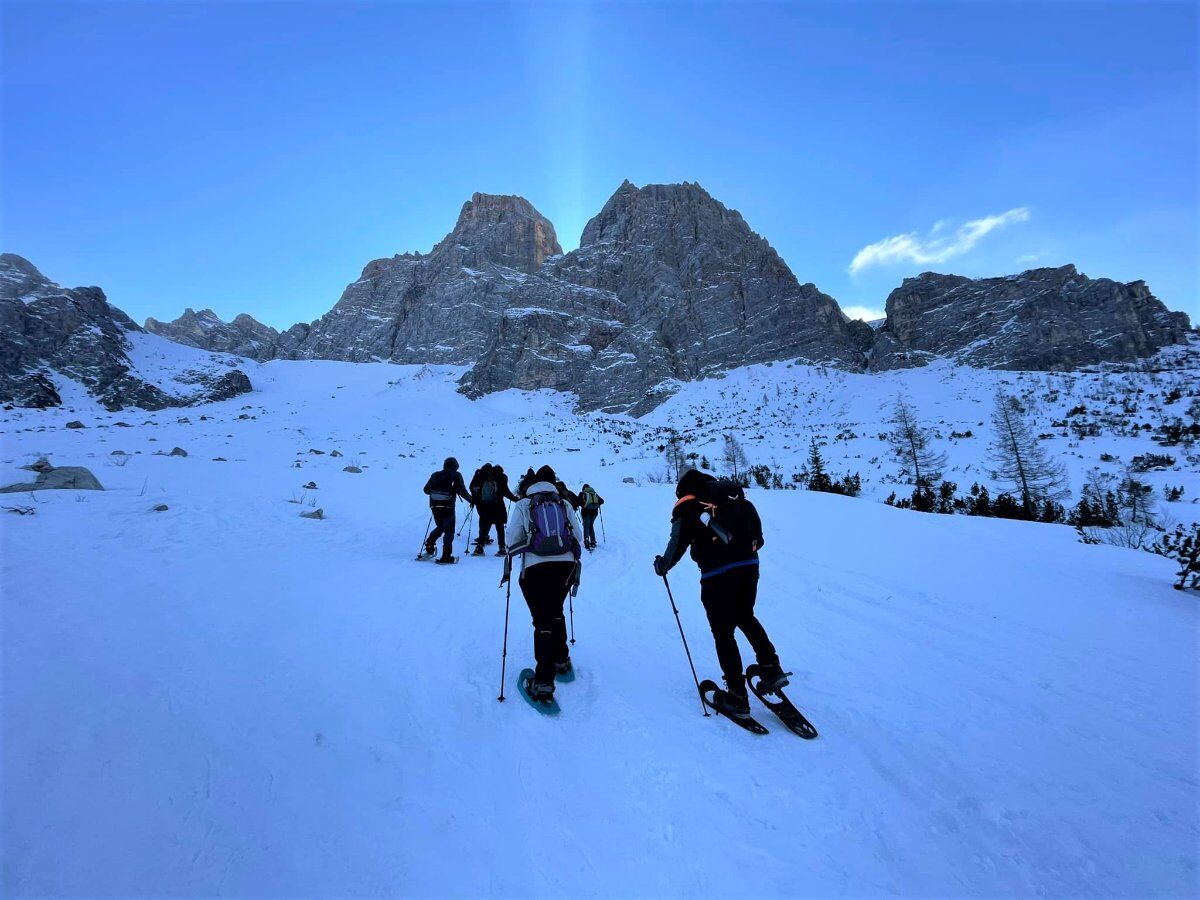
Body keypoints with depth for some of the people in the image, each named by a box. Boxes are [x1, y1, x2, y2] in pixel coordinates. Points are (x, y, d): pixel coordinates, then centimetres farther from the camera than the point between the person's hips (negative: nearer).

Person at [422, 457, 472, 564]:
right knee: (449, 531, 3)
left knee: (440, 527, 26)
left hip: (434, 506, 4)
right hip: (448, 508, -4)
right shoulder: (456, 476, -4)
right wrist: (471, 500, 4)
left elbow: (426, 489, 13)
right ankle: (446, 556, -2)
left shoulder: (435, 475, 8)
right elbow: (462, 491, -9)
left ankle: (429, 545, 14)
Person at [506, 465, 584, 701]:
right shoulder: (564, 504, 12)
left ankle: (544, 682, -2)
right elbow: (578, 535, 7)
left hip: (536, 568, -3)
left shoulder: (523, 504, 6)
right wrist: (574, 565, 19)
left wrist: (511, 559, 21)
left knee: (543, 621, 2)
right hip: (566, 565, 3)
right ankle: (561, 660, 37)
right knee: (556, 612, 25)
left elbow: (513, 538, 0)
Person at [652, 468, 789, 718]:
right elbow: (757, 528, 17)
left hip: (717, 574, -5)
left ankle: (737, 698, 15)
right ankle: (771, 669, 24)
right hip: (749, 566, 6)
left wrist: (663, 565, 11)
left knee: (723, 633, 8)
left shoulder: (687, 506, 1)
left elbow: (678, 543, -6)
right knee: (746, 617, 29)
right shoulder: (735, 494, 15)